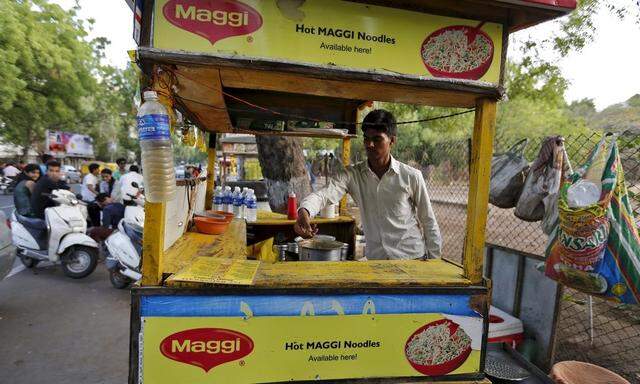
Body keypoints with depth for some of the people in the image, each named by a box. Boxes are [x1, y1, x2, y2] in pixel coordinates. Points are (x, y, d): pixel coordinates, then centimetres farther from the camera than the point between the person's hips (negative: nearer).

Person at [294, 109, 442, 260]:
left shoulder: (411, 176, -8)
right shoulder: (353, 175, -5)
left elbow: (429, 223, -1)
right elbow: (325, 194, -22)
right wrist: (305, 211, -42)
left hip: (412, 258, -1)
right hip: (374, 259, 2)